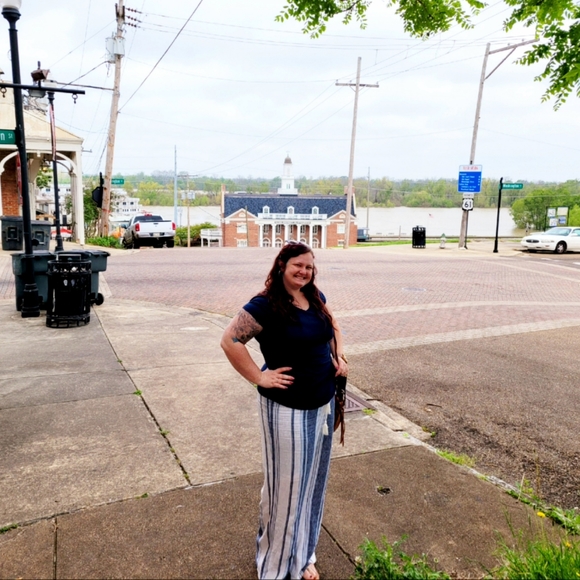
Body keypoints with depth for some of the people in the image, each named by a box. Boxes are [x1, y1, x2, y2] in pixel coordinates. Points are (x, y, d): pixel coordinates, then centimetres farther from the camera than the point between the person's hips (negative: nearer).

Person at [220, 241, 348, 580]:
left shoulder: (315, 297, 4)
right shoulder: (266, 306, -17)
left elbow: (333, 325, 22)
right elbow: (230, 340, -21)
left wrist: (339, 356, 7)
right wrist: (259, 377, -20)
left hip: (324, 404, 7)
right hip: (287, 408, -7)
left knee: (313, 480, 19)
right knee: (286, 484, 6)